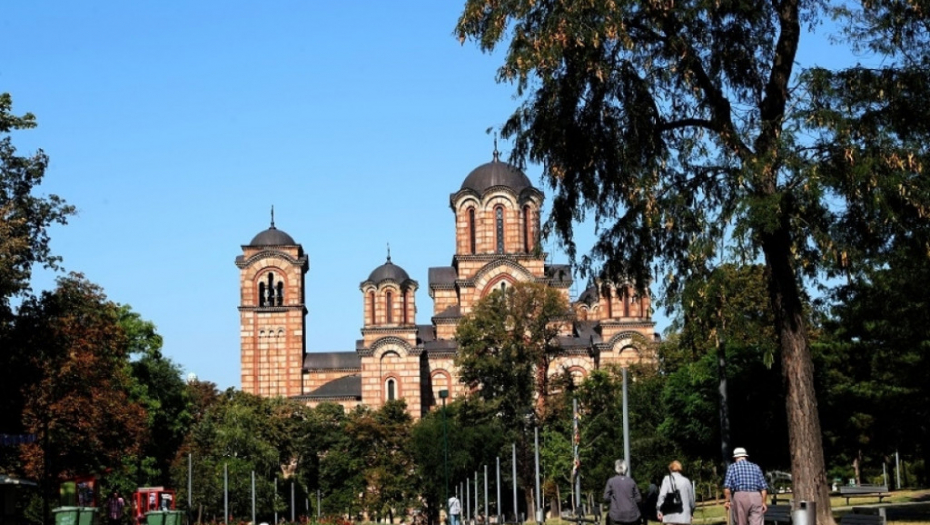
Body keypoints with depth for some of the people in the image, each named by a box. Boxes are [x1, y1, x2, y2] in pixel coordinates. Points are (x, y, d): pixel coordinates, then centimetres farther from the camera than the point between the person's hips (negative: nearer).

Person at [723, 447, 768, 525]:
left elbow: (727, 486, -7)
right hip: (755, 498, 2)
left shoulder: (732, 467, 6)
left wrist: (727, 501, -1)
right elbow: (764, 487, 8)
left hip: (740, 498, -2)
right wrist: (763, 502, 13)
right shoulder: (756, 467, 15)